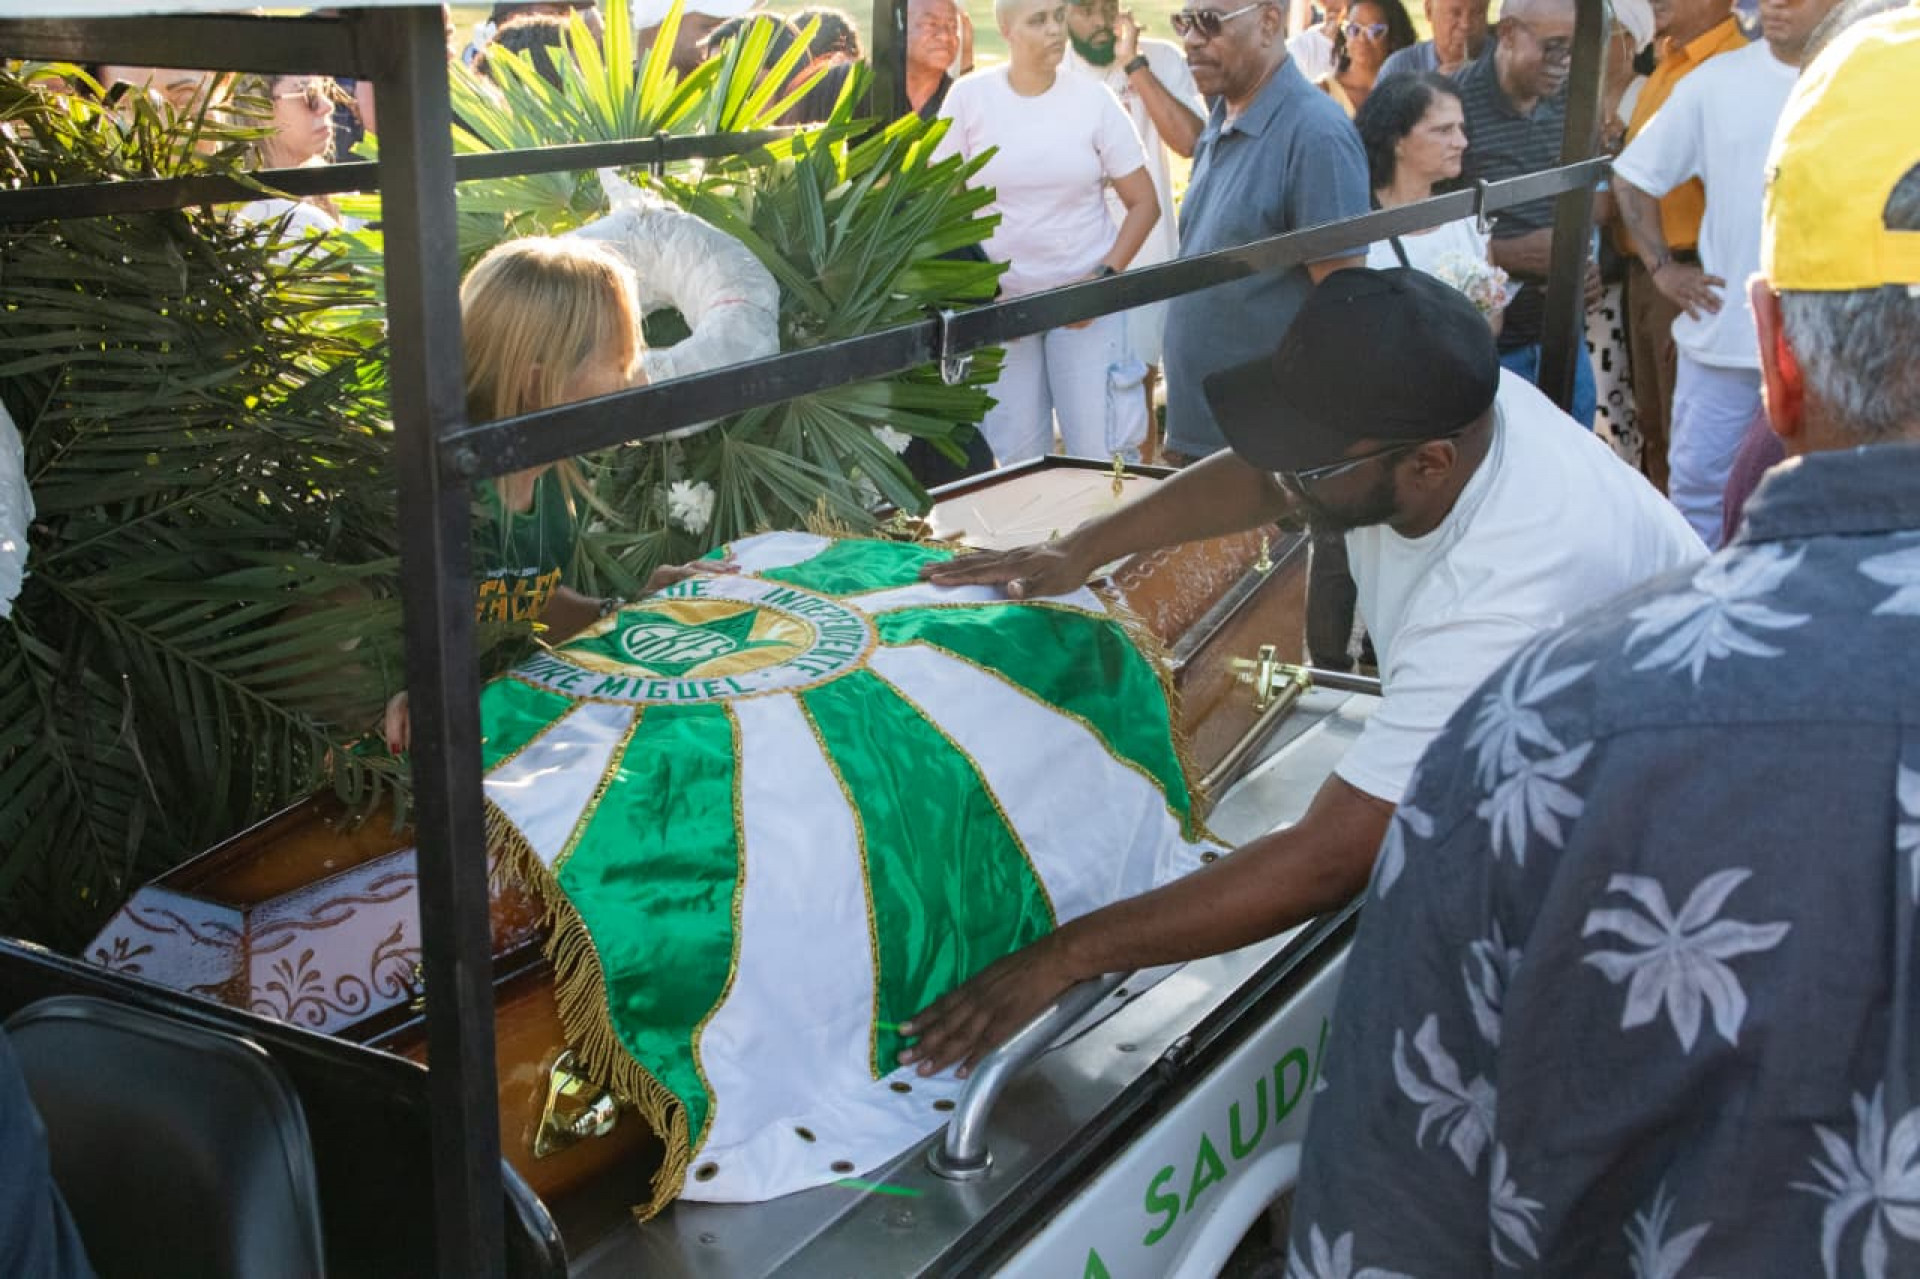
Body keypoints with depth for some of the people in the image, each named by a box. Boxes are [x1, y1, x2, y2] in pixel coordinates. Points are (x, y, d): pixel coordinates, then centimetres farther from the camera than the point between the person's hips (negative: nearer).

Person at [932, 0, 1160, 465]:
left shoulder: (1093, 99, -3)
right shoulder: (970, 96, -4)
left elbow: (1144, 202, 0)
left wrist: (1104, 277, -11)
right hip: (999, 299, 1)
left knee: (1100, 450, -3)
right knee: (1015, 456, 6)